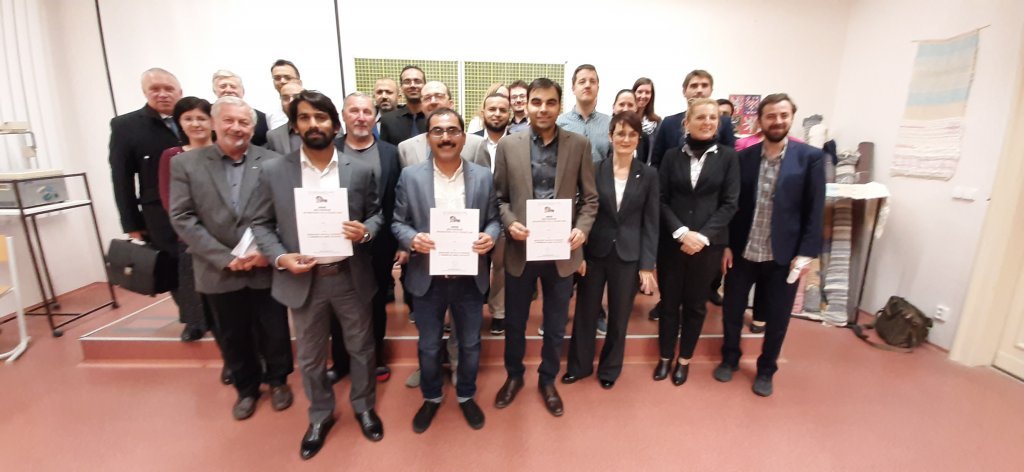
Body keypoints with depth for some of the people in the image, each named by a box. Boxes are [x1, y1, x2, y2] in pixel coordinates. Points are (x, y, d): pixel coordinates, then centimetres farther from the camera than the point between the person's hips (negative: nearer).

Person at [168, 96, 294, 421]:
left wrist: (268, 252, -16)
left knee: (274, 332, 12)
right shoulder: (185, 164, 0)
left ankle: (278, 381, 37)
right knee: (233, 338, 17)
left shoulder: (273, 163, -3)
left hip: (266, 268, -1)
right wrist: (225, 258, -13)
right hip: (219, 271, 1)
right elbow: (182, 219, -5)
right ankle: (246, 388, 39)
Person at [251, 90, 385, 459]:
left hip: (351, 277, 0)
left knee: (361, 347, 16)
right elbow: (261, 224, 2)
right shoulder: (273, 172, -3)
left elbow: (376, 214, 4)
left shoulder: (360, 170, -3)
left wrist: (365, 231, -18)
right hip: (302, 280, 1)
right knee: (310, 356, 18)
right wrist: (280, 258, -14)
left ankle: (363, 406, 42)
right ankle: (320, 415, 43)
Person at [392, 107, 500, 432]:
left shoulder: (483, 177, -1)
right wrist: (412, 239, -21)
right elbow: (398, 223, 0)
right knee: (429, 346, 17)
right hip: (427, 278, 0)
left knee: (470, 343, 17)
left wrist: (490, 236, -18)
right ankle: (431, 397, 43)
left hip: (470, 278, 1)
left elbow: (493, 219, 4)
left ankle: (466, 396, 43)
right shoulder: (410, 176, -4)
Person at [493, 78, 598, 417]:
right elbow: (499, 196, 3)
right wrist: (509, 223, -15)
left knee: (556, 325, 15)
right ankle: (514, 375, 42)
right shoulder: (508, 145, -1)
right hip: (520, 249, 0)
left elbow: (590, 198, 2)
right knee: (514, 321, 16)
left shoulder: (579, 145, -1)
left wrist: (582, 229, -15)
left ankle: (548, 379, 40)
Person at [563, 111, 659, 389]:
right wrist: (578, 254, -6)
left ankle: (610, 368, 36)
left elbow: (651, 223, -1)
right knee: (585, 312, 11)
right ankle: (579, 366, 33)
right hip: (594, 253, 0)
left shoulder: (648, 175, 0)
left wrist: (647, 265, -5)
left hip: (628, 257, 0)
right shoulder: (594, 170, -2)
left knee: (619, 317, 14)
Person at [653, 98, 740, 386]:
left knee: (696, 304, 12)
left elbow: (729, 203, -3)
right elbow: (661, 200, -2)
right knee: (669, 302, 9)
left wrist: (703, 236, -14)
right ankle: (665, 357, 27)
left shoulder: (727, 157, 2)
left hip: (709, 243, 0)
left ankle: (684, 360, 29)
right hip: (672, 241, 1)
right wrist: (681, 232, -15)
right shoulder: (672, 156, 4)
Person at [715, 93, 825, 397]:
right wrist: (727, 245, -1)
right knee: (731, 310, 13)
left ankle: (766, 370, 34)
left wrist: (806, 252, -10)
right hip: (742, 252, 1)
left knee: (777, 319, 12)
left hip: (783, 255, -1)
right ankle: (730, 359, 36)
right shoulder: (744, 157, 1)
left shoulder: (810, 158, -3)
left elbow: (815, 210, -4)